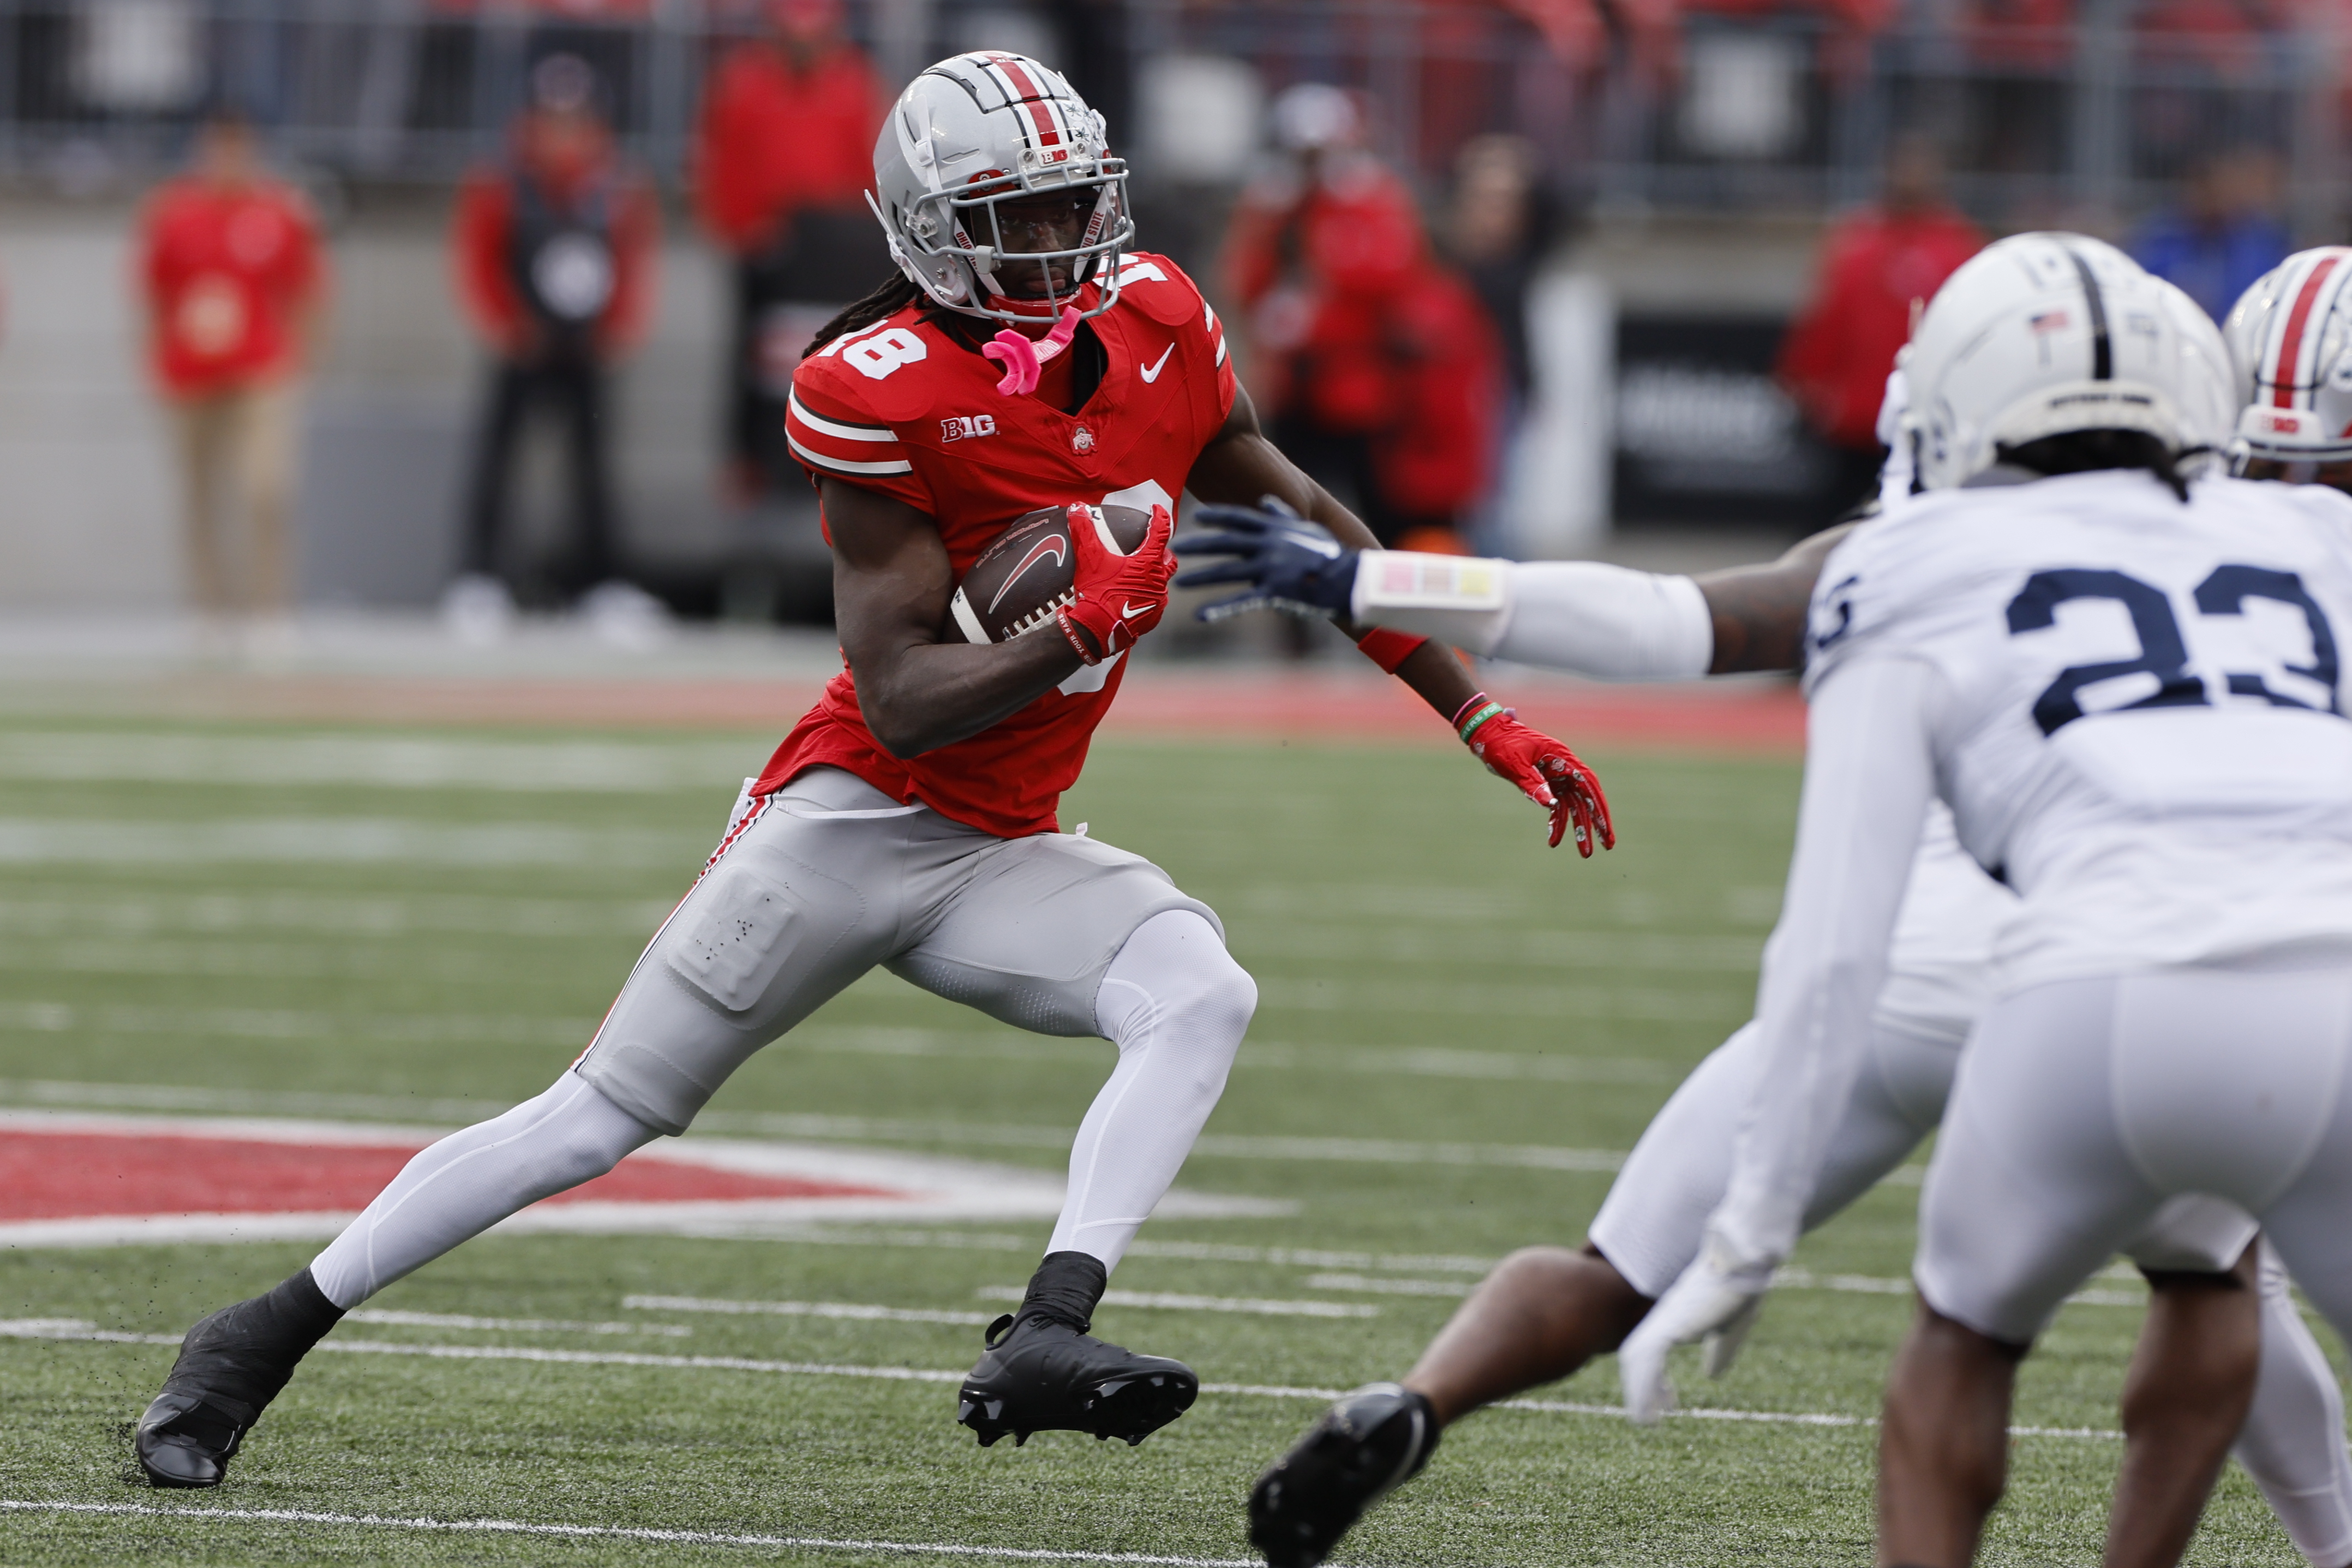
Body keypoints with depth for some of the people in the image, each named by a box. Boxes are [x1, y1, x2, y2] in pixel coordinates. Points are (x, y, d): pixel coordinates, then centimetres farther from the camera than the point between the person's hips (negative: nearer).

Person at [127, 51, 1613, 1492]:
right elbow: (904, 706, -19)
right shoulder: (879, 395, -19)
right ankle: (268, 1334, 8)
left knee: (1203, 998, -23)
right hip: (856, 817, -5)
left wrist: (1486, 721, 13)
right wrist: (1081, 635, -33)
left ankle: (1044, 1338, -33)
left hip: (1004, 856, 5)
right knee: (600, 1117, -3)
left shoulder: (1156, 326, -2)